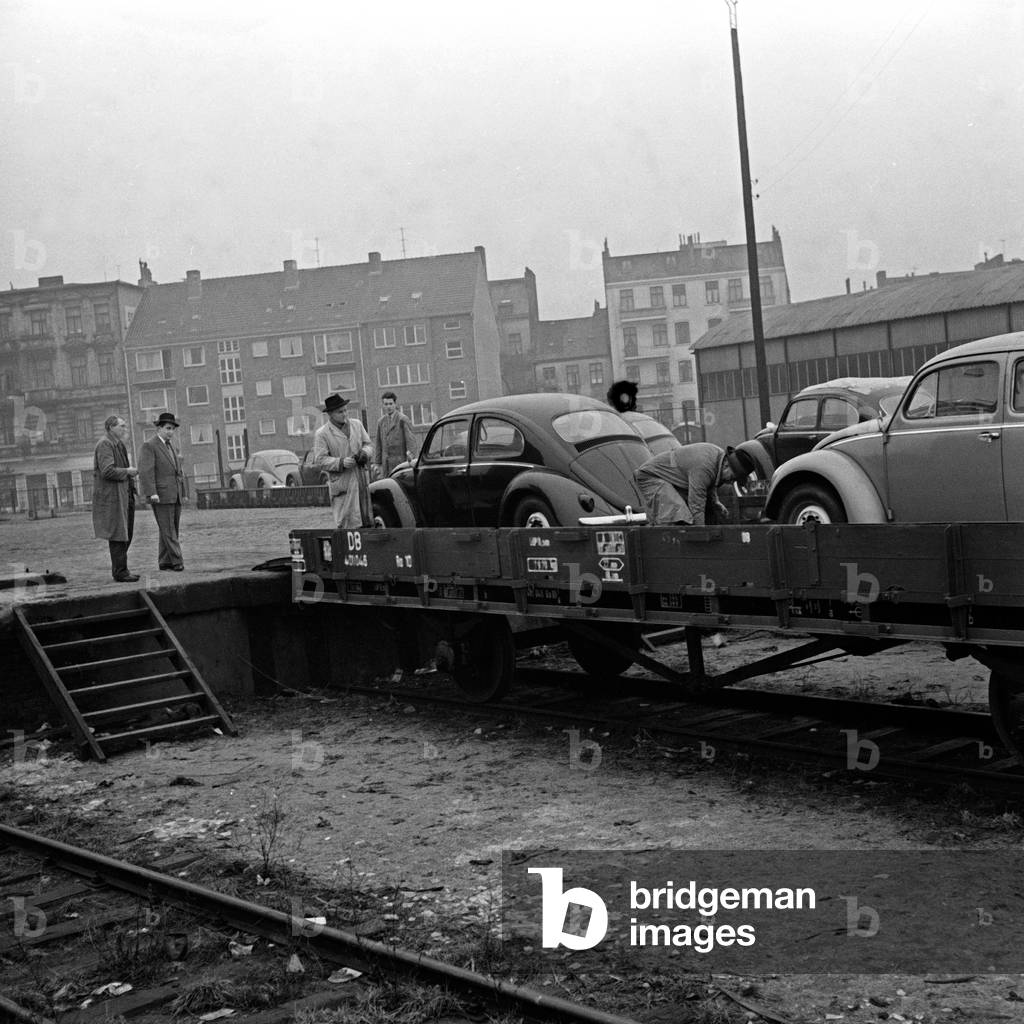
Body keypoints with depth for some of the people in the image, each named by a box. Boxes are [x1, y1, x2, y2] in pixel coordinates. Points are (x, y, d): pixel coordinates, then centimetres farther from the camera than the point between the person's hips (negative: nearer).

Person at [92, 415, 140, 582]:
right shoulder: (104, 444, -13)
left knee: (125, 534, 12)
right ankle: (120, 572, -4)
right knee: (117, 534, -7)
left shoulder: (117, 444, 20)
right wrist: (127, 471, -12)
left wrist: (131, 471, 12)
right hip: (111, 495, -10)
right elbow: (107, 471, -23)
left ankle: (119, 569, 19)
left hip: (124, 495, 10)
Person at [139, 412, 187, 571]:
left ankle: (164, 562, 11)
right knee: (167, 530, -8)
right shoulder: (149, 446, -6)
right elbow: (145, 471, -16)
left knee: (171, 530, 7)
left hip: (175, 496, 8)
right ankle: (177, 561, -10)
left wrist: (182, 493, 17)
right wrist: (151, 493, -25)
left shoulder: (170, 446, 20)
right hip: (160, 496, -8)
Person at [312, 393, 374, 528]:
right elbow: (320, 460, -8)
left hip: (361, 481, 5)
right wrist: (341, 463, -21)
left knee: (366, 522, 7)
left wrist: (364, 453, -8)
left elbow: (368, 445, 16)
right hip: (342, 485, -5)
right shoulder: (321, 434, -4)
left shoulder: (356, 425, 12)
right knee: (348, 525, -9)